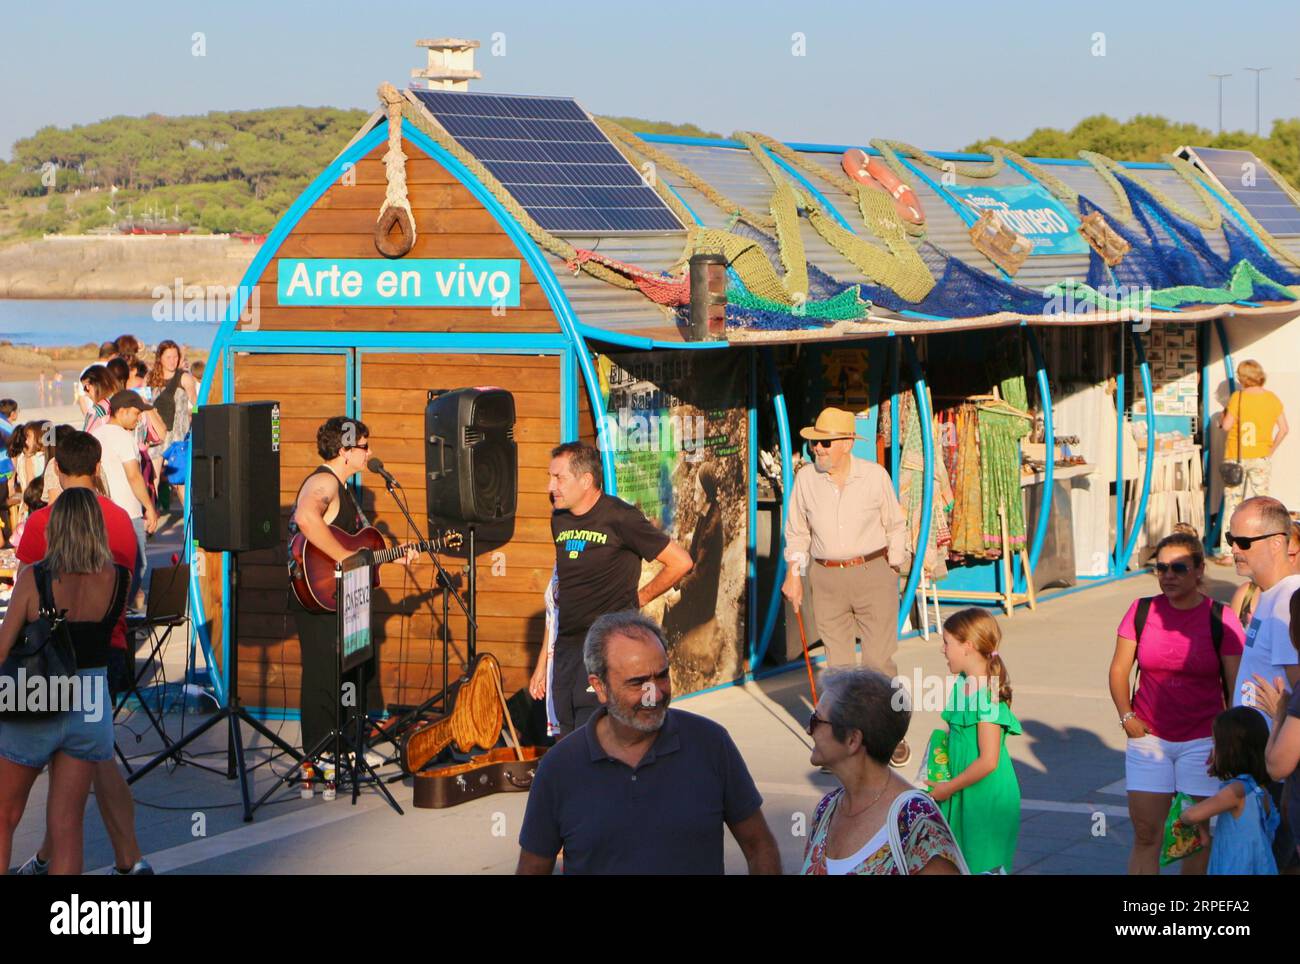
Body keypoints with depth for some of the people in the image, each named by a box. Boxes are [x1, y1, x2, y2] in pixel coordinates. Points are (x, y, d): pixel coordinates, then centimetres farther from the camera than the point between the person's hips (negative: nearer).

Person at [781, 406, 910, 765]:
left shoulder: (874, 476, -5)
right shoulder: (805, 479, 0)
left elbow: (894, 526, 5)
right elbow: (797, 531, 10)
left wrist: (894, 572, 4)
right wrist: (793, 574, 3)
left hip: (873, 573, -2)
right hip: (827, 579, 2)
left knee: (878, 660, -4)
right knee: (838, 664, 5)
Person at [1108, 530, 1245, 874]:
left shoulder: (1220, 619, -5)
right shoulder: (1142, 611, 1)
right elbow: (1119, 669, 9)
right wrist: (1126, 716, -4)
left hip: (1202, 740, -2)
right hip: (1148, 737, 2)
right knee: (1145, 834, 0)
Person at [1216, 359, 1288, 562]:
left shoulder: (1237, 397, -11)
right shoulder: (1273, 399, 1)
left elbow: (1226, 425, -13)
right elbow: (1283, 429, 3)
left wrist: (1224, 415, 8)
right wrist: (1271, 449, 13)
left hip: (1236, 457, -3)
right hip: (1261, 459, 3)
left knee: (1232, 504, 4)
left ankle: (1227, 552, 2)